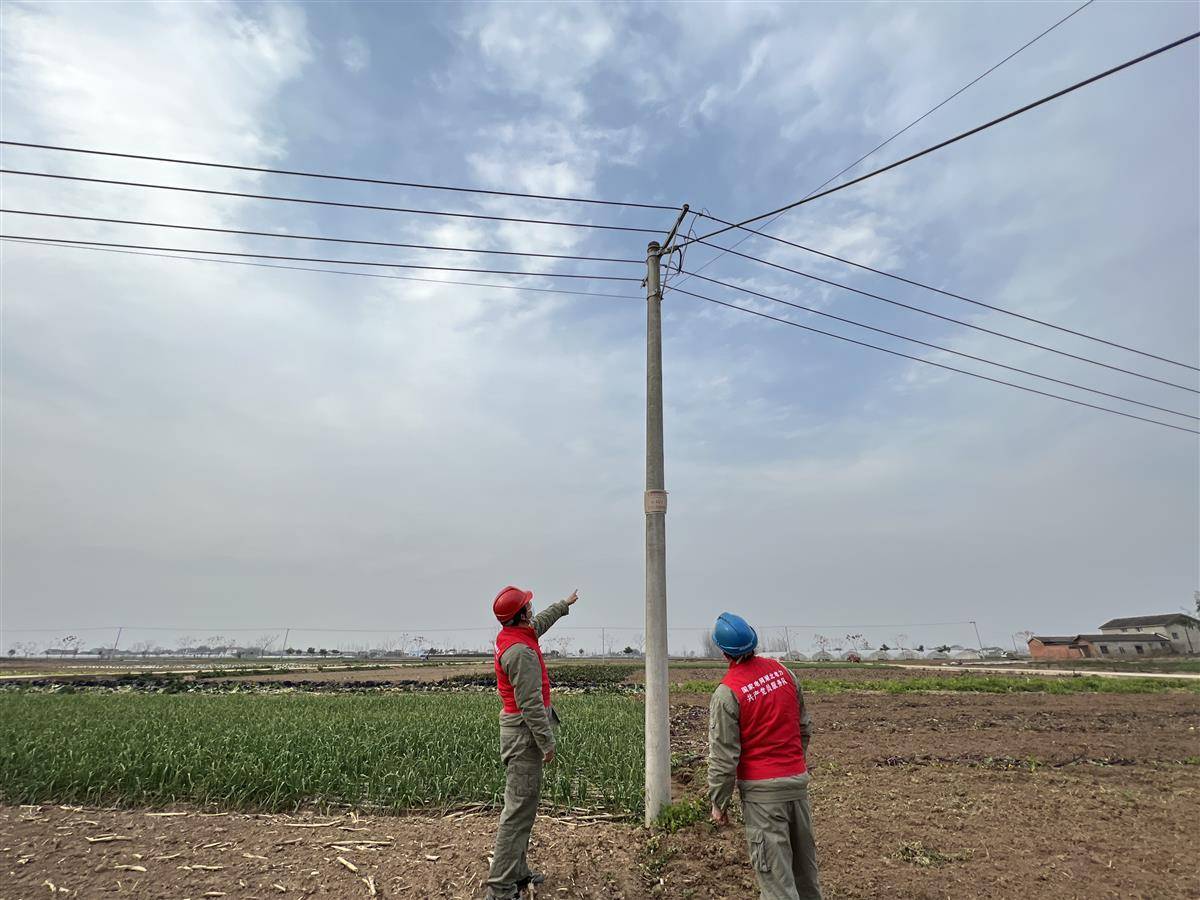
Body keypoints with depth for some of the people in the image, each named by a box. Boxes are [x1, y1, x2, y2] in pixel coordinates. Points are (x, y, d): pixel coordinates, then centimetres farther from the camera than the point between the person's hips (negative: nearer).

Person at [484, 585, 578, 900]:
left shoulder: (511, 637, 6)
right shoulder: (521, 651, -24)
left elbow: (540, 623, 28)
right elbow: (530, 703, -24)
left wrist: (564, 604, 40)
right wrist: (547, 742, -18)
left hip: (517, 730, 10)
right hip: (525, 732, -10)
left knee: (522, 805, 19)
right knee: (519, 809, -4)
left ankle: (517, 872, 30)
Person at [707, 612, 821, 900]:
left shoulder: (727, 692, -18)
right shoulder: (782, 671, -1)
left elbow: (723, 755, -14)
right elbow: (805, 726, 11)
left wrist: (719, 803, -2)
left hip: (762, 789, -6)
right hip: (798, 780, 6)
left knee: (774, 870, 4)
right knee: (804, 857, 23)